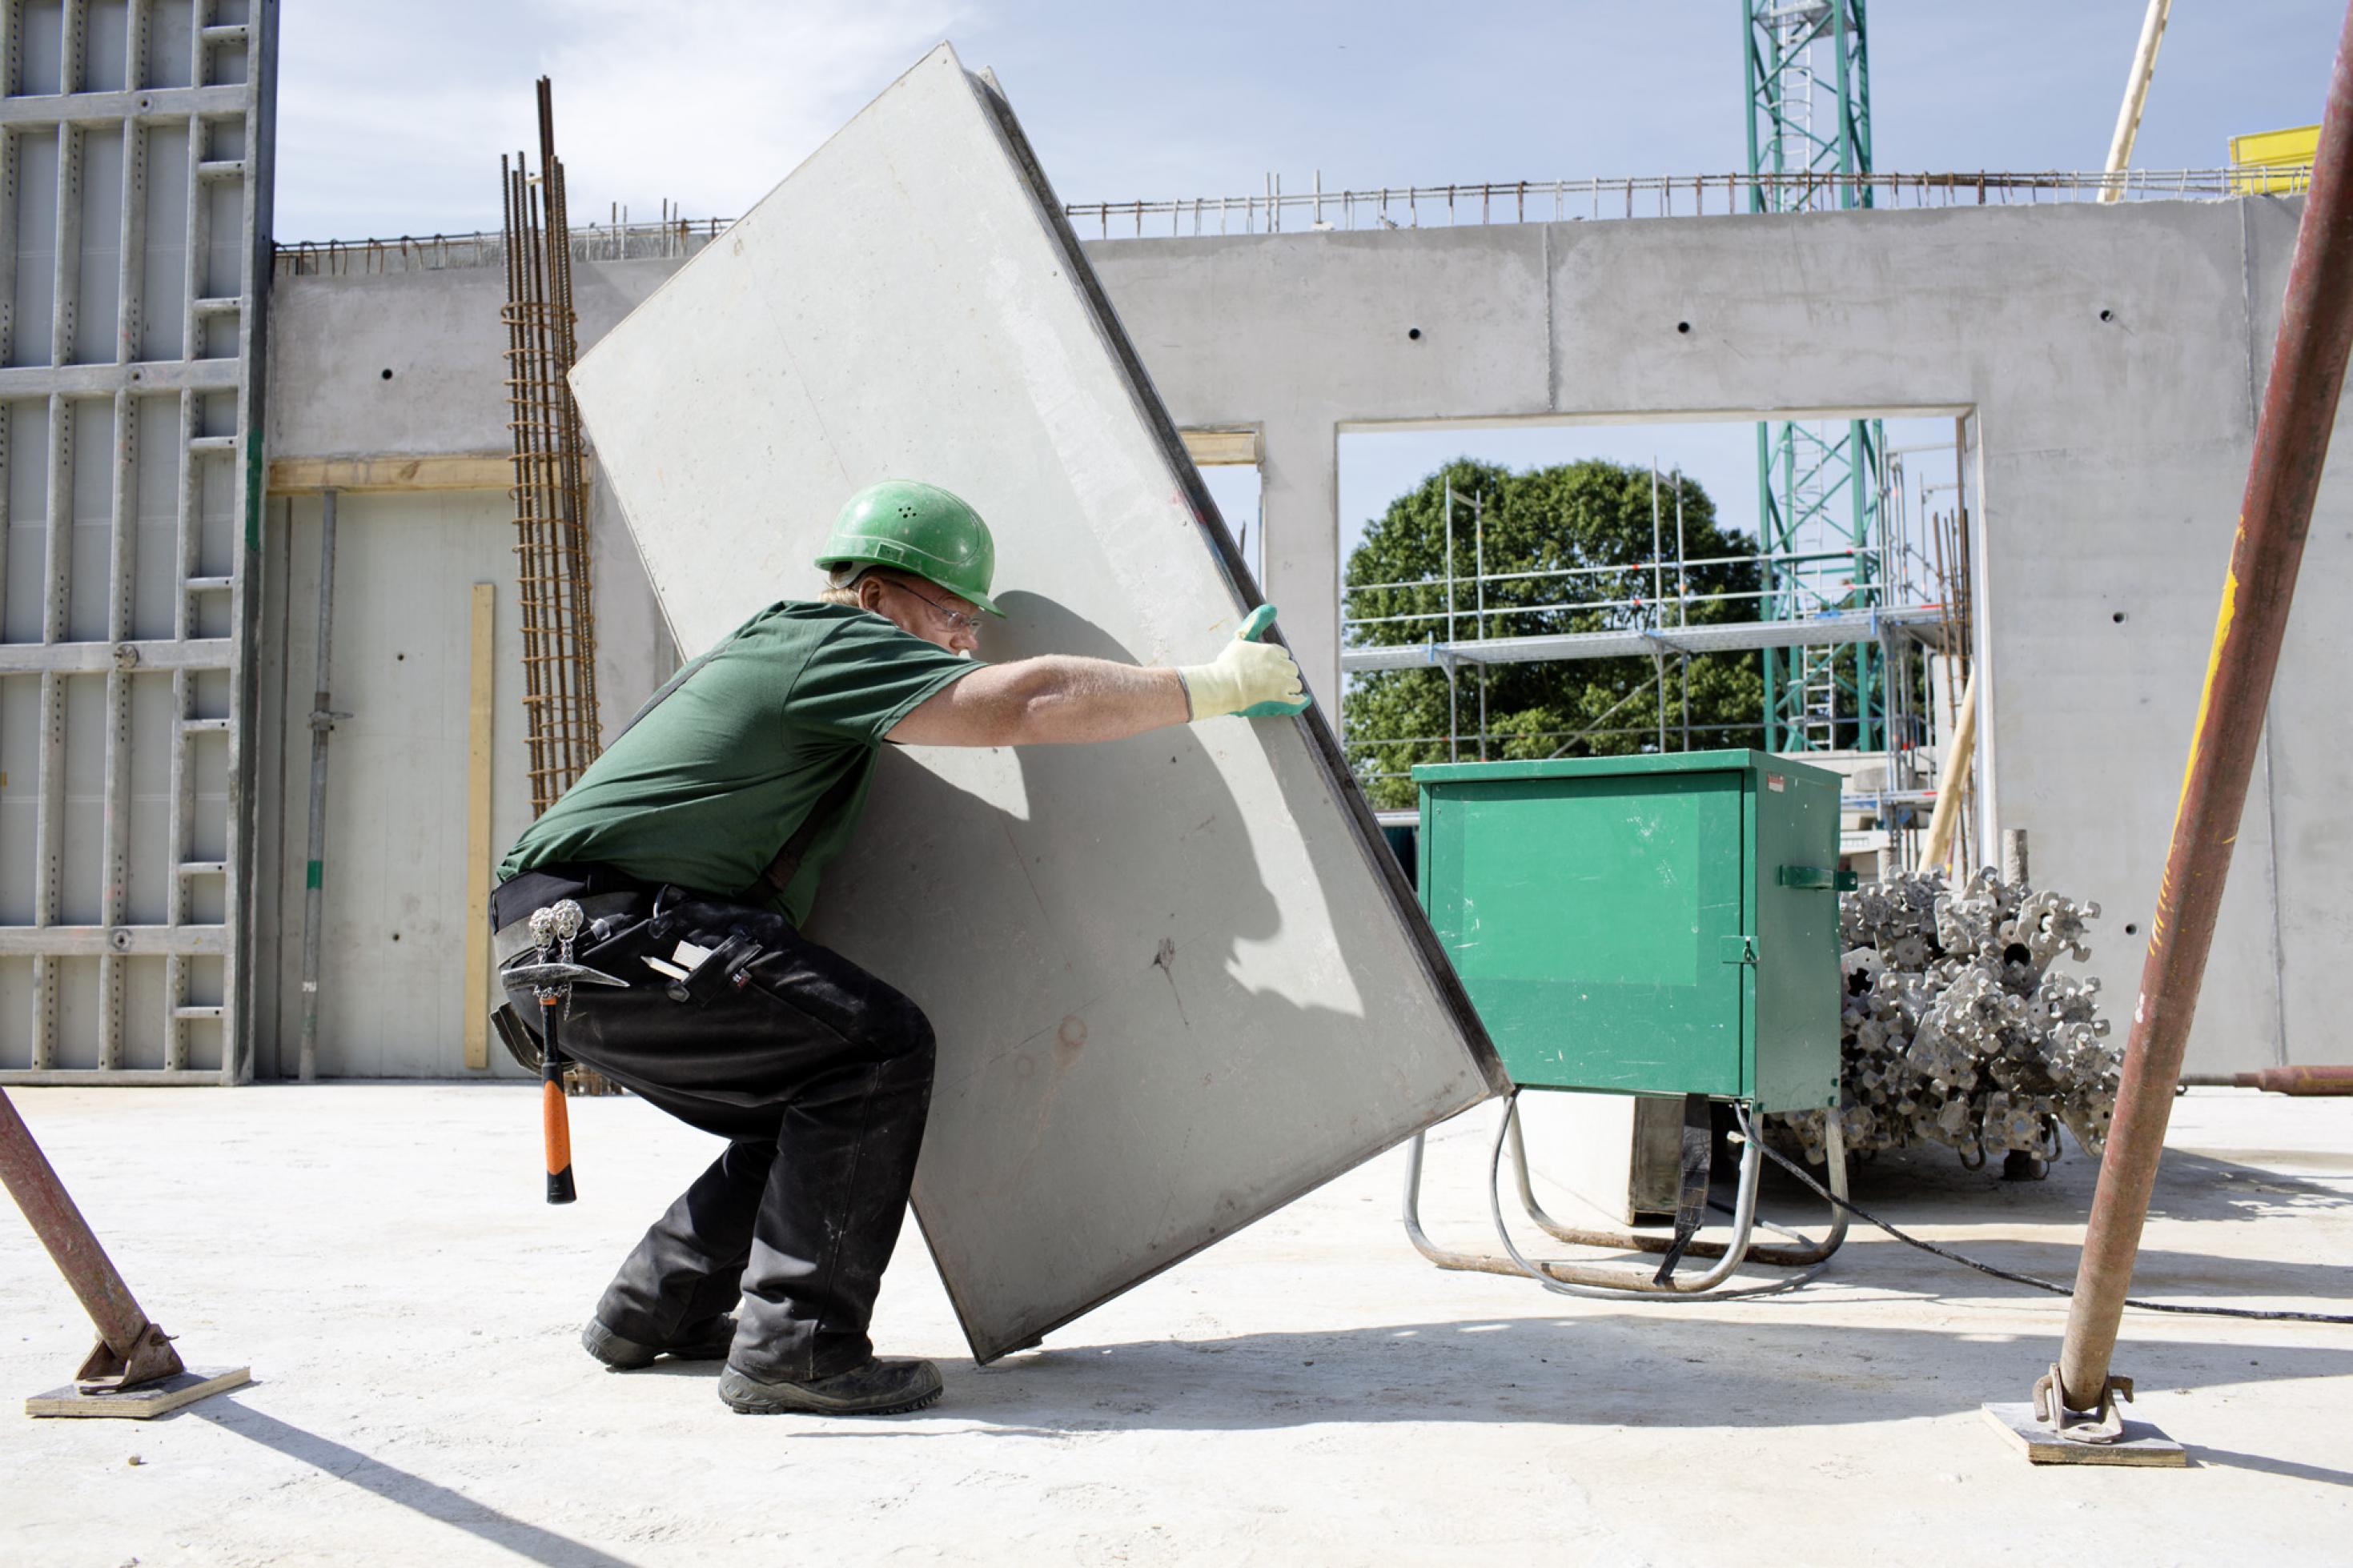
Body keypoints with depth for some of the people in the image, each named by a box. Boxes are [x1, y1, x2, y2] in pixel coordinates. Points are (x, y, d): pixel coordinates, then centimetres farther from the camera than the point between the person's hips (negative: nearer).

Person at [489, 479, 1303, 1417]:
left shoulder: (779, 646, 21)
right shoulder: (835, 646, -10)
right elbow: (1032, 701, -21)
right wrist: (1215, 686, -14)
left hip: (570, 944, 10)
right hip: (600, 930, -10)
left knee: (814, 1103, 15)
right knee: (878, 1047, -17)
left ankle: (654, 1308, 24)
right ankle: (794, 1347, -14)